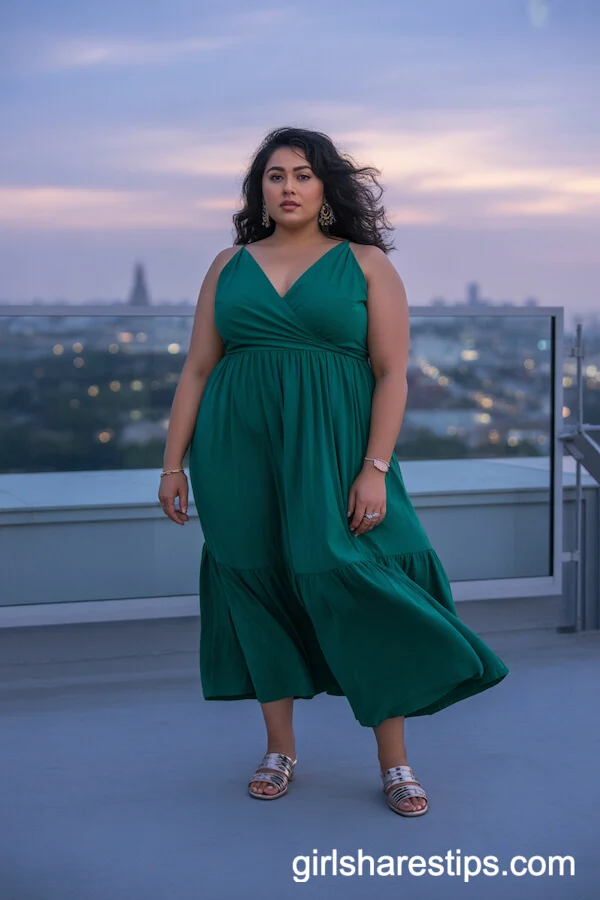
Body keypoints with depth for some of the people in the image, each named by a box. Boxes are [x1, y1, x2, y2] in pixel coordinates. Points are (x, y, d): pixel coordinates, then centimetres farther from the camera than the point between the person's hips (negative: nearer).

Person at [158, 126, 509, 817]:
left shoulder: (365, 263, 3)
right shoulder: (229, 266, 10)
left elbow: (393, 374, -3)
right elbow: (196, 370, 10)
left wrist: (374, 470, -12)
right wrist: (173, 463, 5)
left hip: (332, 455, -3)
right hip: (241, 459, 3)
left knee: (358, 597, -5)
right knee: (258, 592, 7)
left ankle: (395, 764, 7)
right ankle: (280, 750, 21)